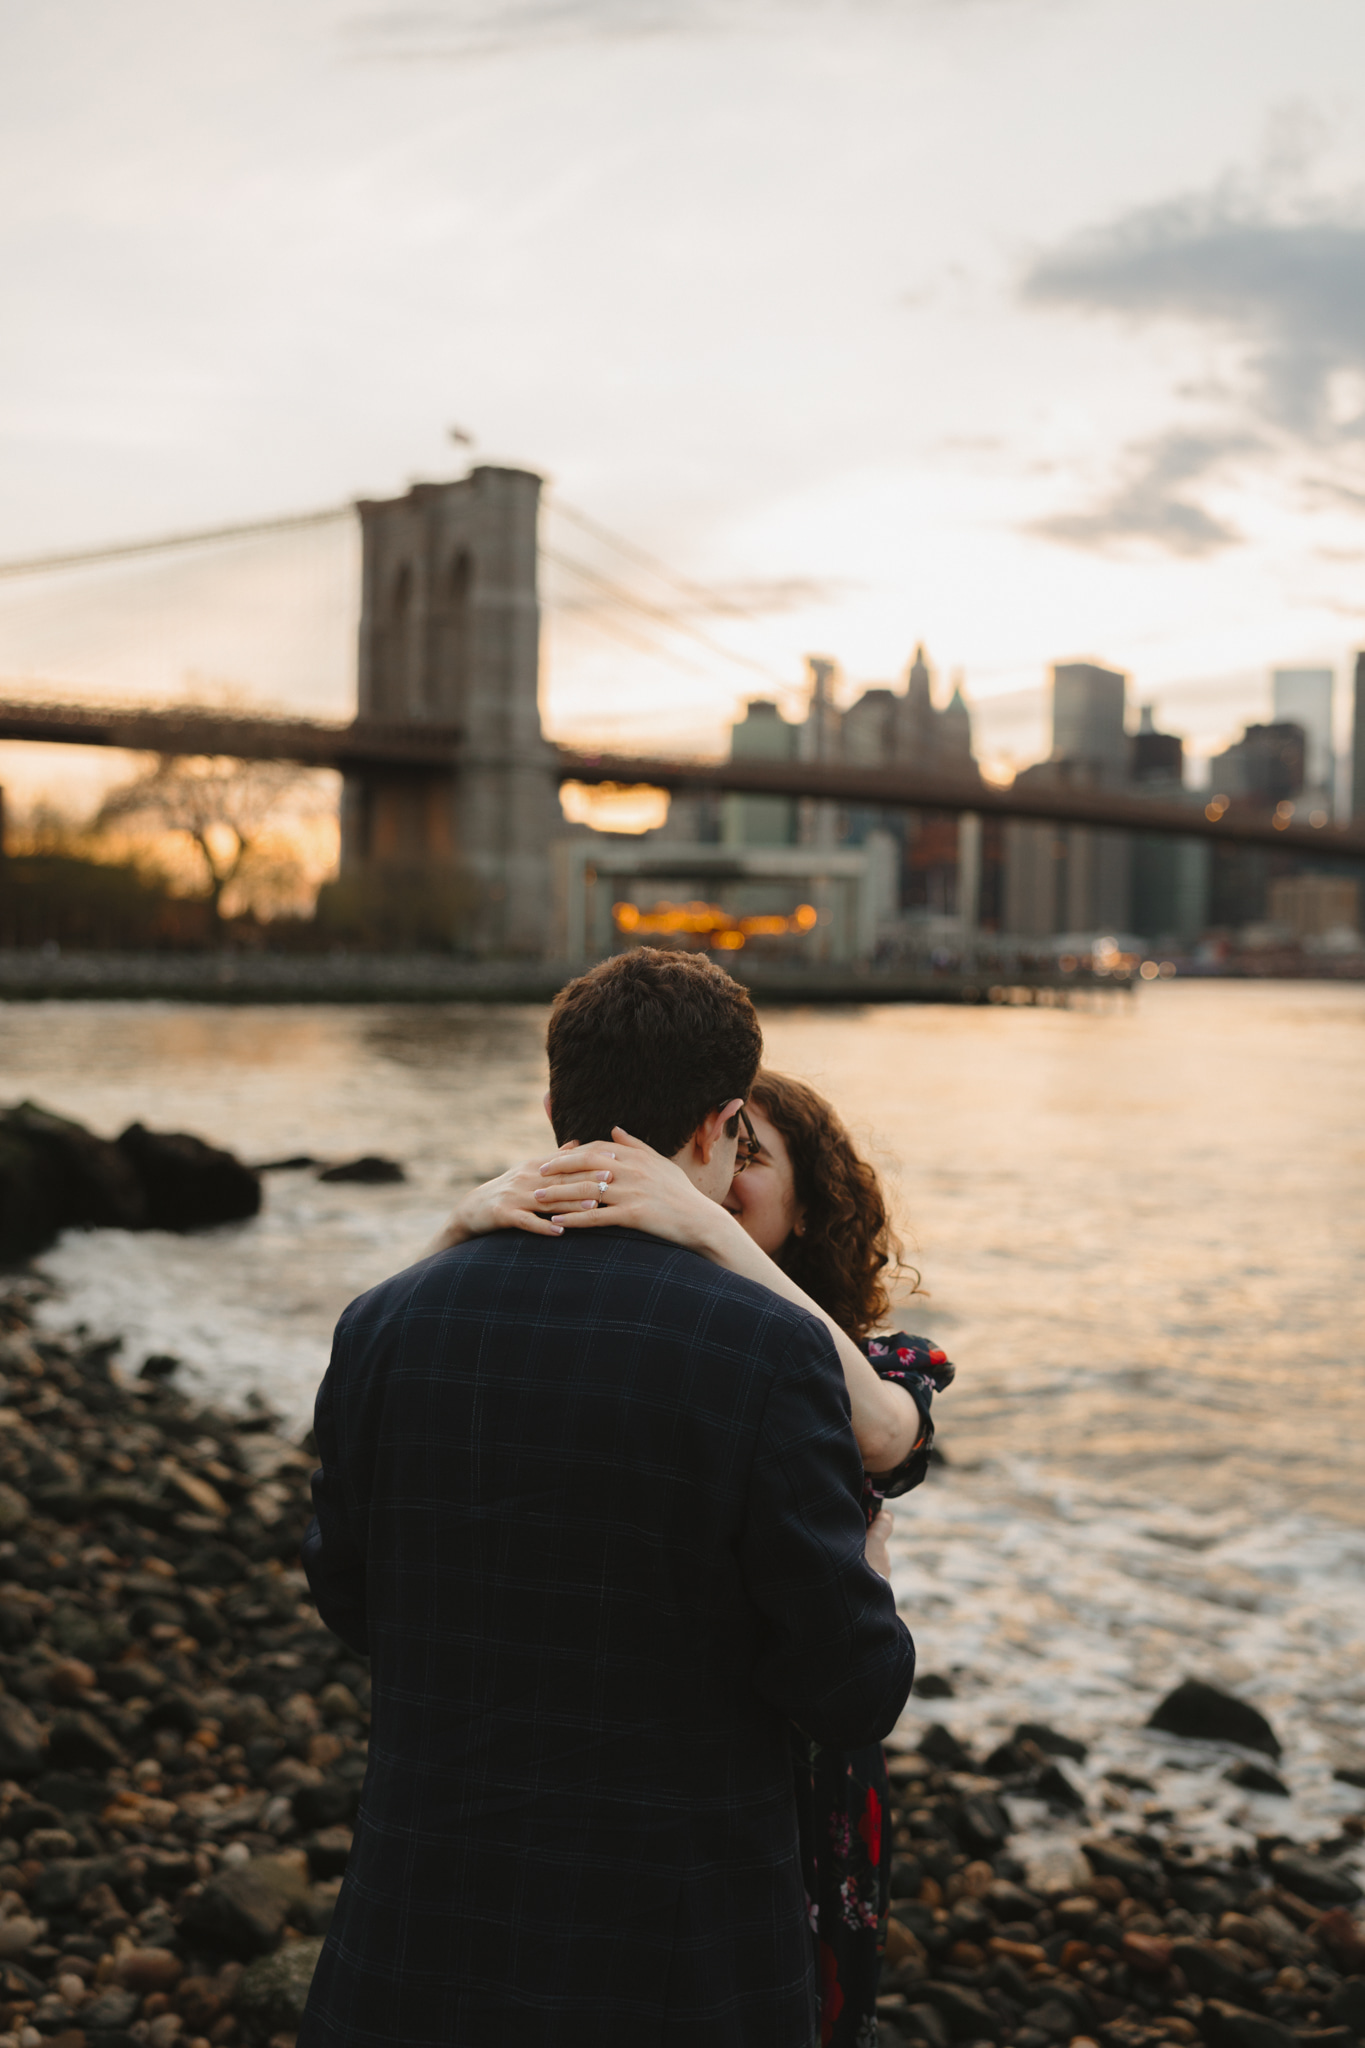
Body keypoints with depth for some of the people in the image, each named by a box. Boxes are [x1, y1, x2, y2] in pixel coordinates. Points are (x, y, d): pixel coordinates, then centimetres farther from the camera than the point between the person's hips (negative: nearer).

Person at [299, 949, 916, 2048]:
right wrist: (866, 1587, 9)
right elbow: (854, 1690, -13)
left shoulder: (383, 1327, -6)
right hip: (681, 1958, -3)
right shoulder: (773, 1351, -17)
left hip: (421, 1941, 3)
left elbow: (349, 1598, 8)